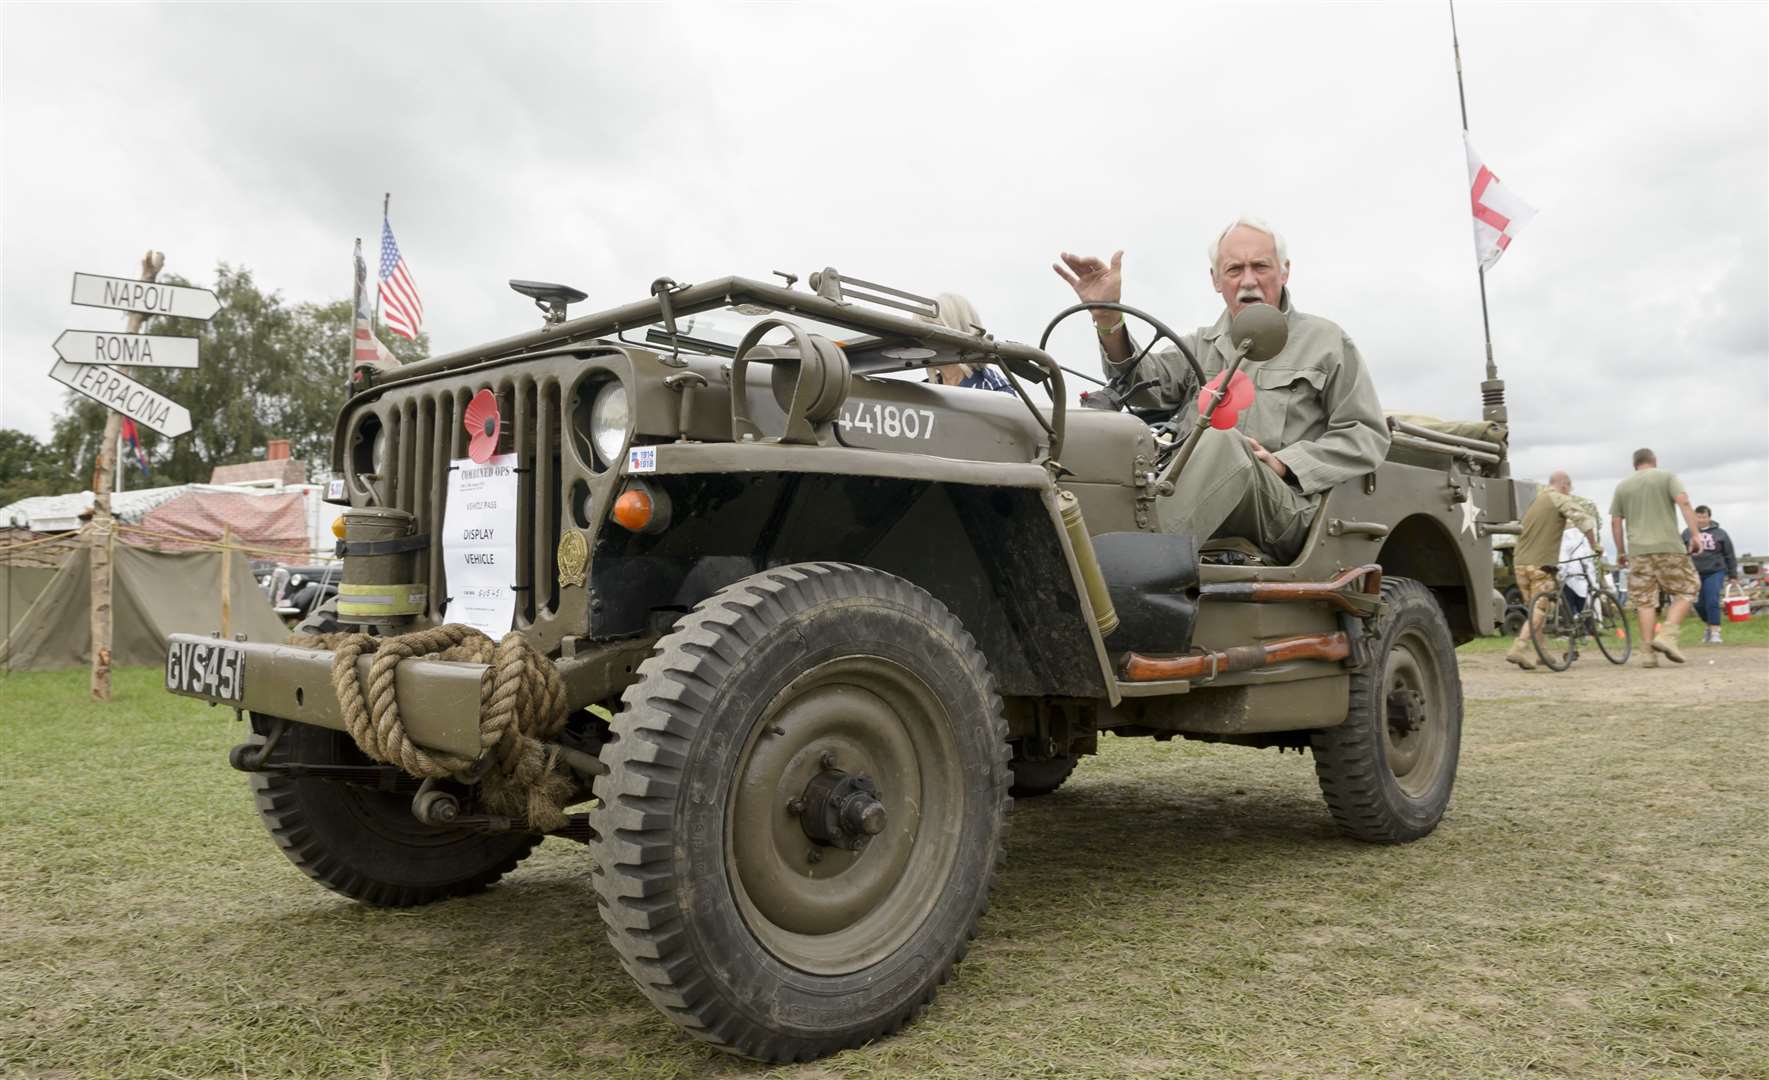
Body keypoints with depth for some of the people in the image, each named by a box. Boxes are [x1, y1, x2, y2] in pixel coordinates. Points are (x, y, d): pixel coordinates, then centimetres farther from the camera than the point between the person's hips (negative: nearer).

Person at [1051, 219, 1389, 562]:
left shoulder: (1325, 341, 15)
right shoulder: (1199, 346, 24)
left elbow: (1368, 434, 9)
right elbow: (1147, 383, 2)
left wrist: (1284, 464, -5)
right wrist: (1109, 321, -17)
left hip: (1288, 514, -3)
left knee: (1222, 441, -35)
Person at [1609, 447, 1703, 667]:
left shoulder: (1622, 486, 15)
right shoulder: (1667, 476, 7)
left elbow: (1615, 521, 13)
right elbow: (1683, 502, -8)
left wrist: (1621, 552, 20)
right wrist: (1695, 535, -10)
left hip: (1638, 551, 3)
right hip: (1669, 548, -3)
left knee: (1645, 601, 4)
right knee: (1685, 591, 9)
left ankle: (1650, 653, 0)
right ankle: (1667, 636, -10)